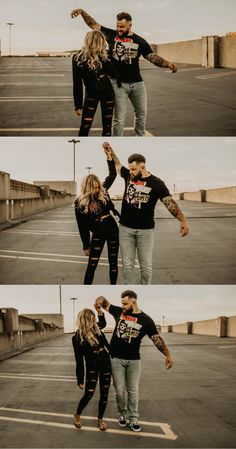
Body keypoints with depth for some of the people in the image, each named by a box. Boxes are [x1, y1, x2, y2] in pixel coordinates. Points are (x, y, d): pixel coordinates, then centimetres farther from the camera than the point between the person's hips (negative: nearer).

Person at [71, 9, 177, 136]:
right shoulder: (111, 35, 2)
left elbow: (153, 57, 1)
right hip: (118, 83, -2)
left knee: (141, 114, 14)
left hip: (137, 83, 3)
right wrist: (82, 12, -6)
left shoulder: (139, 41, 3)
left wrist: (167, 64, -15)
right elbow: (93, 24, 5)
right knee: (119, 119, -4)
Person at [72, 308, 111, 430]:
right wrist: (80, 379, -8)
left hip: (106, 364, 5)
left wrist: (100, 311, 5)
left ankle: (100, 419, 25)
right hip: (92, 367, -5)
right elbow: (79, 360, -10)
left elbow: (103, 323, 26)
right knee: (88, 395, -5)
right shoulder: (77, 338, -13)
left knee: (104, 394, 8)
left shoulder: (96, 329, 0)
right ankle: (77, 415, 22)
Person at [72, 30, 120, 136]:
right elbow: (77, 83, -6)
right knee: (84, 128, -7)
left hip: (107, 93, 3)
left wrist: (104, 59, -13)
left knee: (107, 127, 6)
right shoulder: (78, 58, -11)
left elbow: (113, 73, -9)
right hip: (91, 95, -3)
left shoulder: (101, 56, -4)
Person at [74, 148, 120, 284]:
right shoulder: (80, 202, -9)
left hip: (112, 228, 3)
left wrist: (109, 157, -9)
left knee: (113, 262, 8)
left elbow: (113, 175, 4)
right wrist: (86, 245, -2)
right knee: (92, 265, -3)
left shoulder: (102, 192, -2)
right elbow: (82, 226, -4)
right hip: (97, 233, -2)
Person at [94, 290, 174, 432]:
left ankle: (133, 419, 13)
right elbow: (105, 303, 10)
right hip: (116, 358, 1)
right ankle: (122, 414, 23)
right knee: (120, 390, 4)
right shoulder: (119, 312, 0)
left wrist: (168, 354, -15)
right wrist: (99, 300, -14)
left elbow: (157, 338, -7)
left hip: (134, 360, -1)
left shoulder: (146, 320, -6)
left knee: (133, 391, 4)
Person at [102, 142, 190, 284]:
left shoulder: (156, 183, -9)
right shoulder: (128, 176, 3)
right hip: (125, 228, 3)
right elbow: (117, 164, 19)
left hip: (146, 230, -3)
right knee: (127, 264, 6)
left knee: (146, 265, 2)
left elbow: (170, 202, -13)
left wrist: (183, 221, -21)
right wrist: (109, 150, 6)